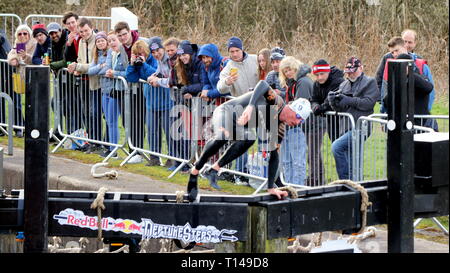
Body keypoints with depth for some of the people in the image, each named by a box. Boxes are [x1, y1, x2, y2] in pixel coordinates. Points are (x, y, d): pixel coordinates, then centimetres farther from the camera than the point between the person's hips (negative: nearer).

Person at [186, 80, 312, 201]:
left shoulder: (279, 128, -2)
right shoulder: (277, 101, -21)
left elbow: (274, 156, 3)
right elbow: (263, 84, -41)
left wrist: (271, 188, -3)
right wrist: (250, 107, -55)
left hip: (239, 127, 7)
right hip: (225, 111, -7)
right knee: (222, 137, -37)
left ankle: (214, 169, -20)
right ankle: (195, 172, -19)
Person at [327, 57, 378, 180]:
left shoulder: (370, 82, 1)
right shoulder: (344, 85, 20)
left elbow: (368, 102, -13)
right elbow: (339, 108, 15)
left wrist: (349, 100, -18)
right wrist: (333, 101, -7)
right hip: (347, 128, 7)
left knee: (336, 147, -24)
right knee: (351, 165, 10)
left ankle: (345, 179, -19)